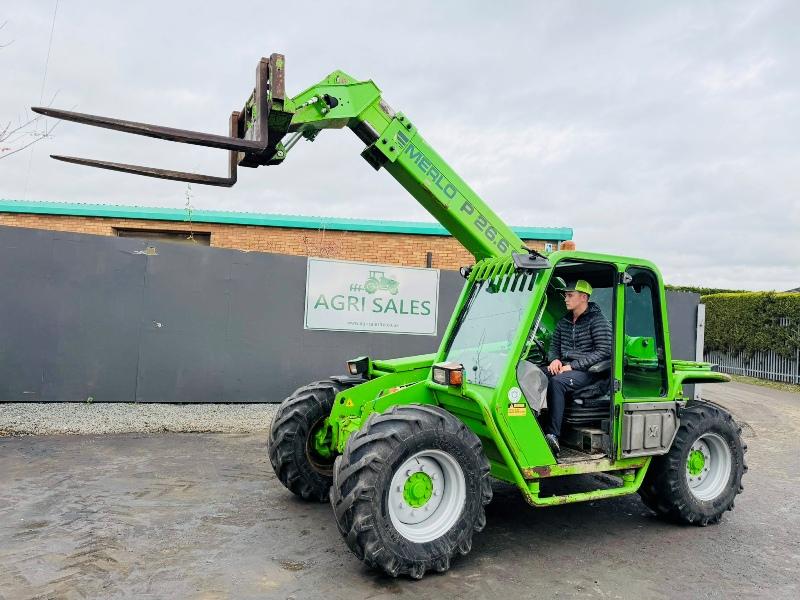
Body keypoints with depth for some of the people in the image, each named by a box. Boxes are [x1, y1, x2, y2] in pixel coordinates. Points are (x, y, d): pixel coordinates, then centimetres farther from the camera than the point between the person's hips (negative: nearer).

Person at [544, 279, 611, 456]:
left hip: (587, 371, -6)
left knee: (556, 382, -35)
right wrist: (555, 360, -1)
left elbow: (603, 352, -12)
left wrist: (572, 366, -16)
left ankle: (553, 435, -34)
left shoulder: (597, 321, -4)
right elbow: (554, 346, 24)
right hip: (564, 367, 7)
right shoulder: (564, 322, 18)